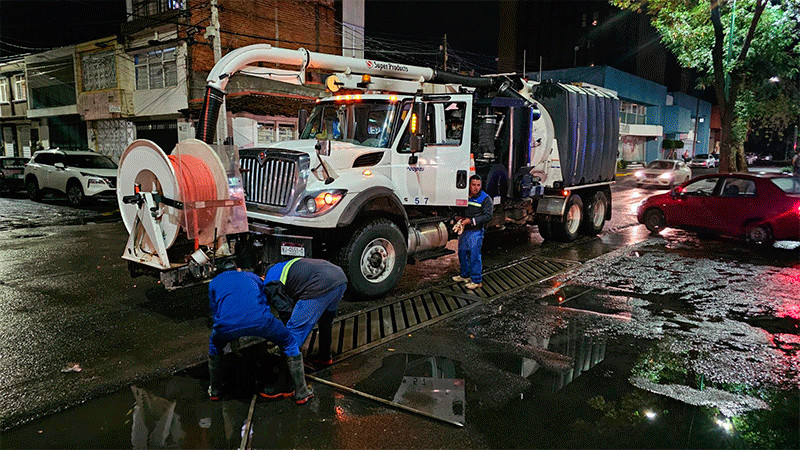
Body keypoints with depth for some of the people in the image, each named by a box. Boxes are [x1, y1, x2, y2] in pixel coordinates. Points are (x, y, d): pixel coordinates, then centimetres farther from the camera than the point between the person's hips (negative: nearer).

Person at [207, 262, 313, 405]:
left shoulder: (214, 282, 34)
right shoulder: (253, 276, 36)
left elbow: (214, 312, 38)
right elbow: (266, 303, 37)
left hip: (227, 324, 1)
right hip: (259, 321, -1)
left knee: (214, 346, 37)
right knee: (290, 344, 23)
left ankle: (214, 391, 45)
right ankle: (301, 393, 23)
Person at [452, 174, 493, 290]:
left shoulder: (485, 198, -7)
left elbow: (488, 216, -15)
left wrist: (470, 221, -20)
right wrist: (458, 218, 0)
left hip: (476, 231, -6)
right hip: (463, 230, 6)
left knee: (474, 255, -4)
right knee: (462, 253, 15)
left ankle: (476, 280, 6)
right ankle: (465, 275, 33)